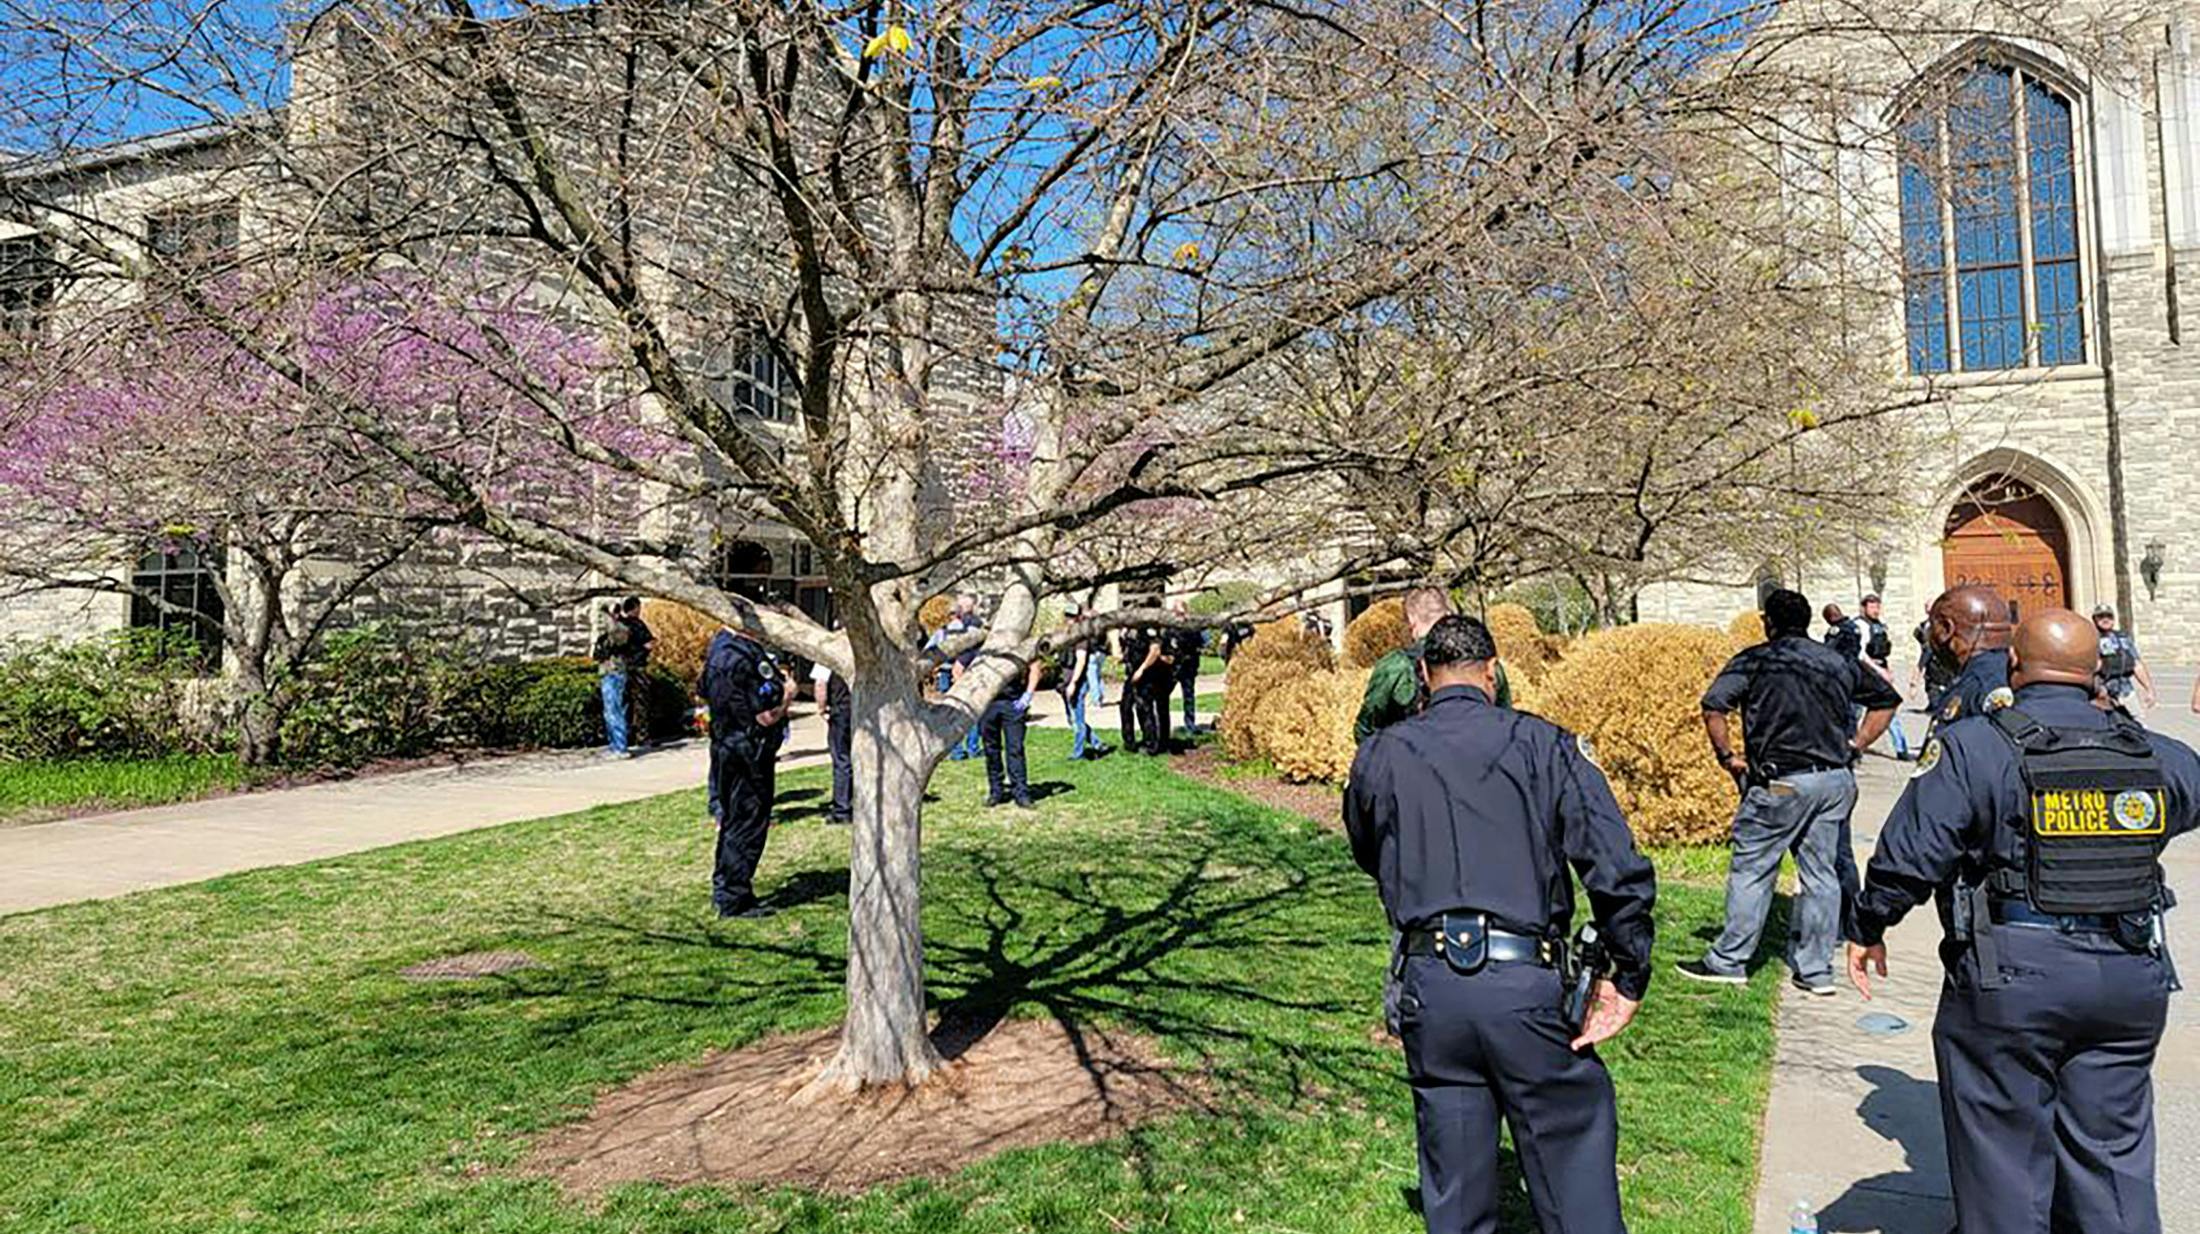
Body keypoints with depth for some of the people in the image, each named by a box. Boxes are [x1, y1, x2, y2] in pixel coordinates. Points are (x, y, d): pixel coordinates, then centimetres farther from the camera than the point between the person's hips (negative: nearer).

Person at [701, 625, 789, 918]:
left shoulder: (718, 649, 7)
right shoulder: (746, 658, -24)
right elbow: (767, 716, -23)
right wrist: (787, 691, -4)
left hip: (725, 748, 10)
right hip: (749, 753, -10)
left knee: (732, 820, 19)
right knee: (749, 825, -1)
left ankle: (723, 890, 29)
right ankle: (735, 900, 5)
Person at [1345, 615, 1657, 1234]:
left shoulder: (1379, 755, 6)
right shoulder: (1543, 743, 0)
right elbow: (1620, 869, -6)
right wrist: (1627, 978, 1)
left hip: (1428, 983, 2)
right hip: (1524, 981, -2)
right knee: (1572, 1144, 11)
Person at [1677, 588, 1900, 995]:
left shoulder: (1756, 660, -2)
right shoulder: (1840, 663, 14)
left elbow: (1714, 705, -15)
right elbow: (1887, 699, 24)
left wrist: (1726, 755, -3)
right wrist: (1855, 746, 20)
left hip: (1781, 781, -5)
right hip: (1836, 780, 5)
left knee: (1751, 869, 3)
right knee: (1821, 873, 10)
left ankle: (1729, 960, 9)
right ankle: (1816, 969, 15)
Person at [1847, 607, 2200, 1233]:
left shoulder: (1973, 747, -12)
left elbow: (1909, 855, -14)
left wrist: (1868, 929, 1)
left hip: (2011, 981, -4)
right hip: (2130, 979, 5)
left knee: (2004, 1151, 9)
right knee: (2113, 1148, 17)